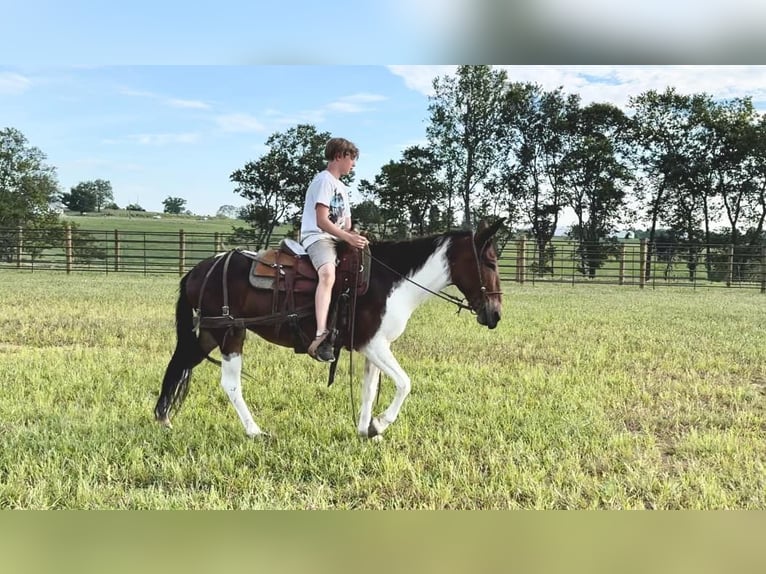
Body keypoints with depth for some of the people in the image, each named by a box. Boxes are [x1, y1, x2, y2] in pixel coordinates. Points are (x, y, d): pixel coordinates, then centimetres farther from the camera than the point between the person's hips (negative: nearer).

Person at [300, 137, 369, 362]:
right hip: (317, 237, -10)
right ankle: (321, 337, -49)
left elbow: (346, 224, 22)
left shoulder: (342, 187, 24)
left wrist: (355, 237, 1)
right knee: (328, 273, -37)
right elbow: (322, 221, -15)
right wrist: (348, 237, -21)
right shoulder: (324, 180, -5)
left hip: (339, 240, 10)